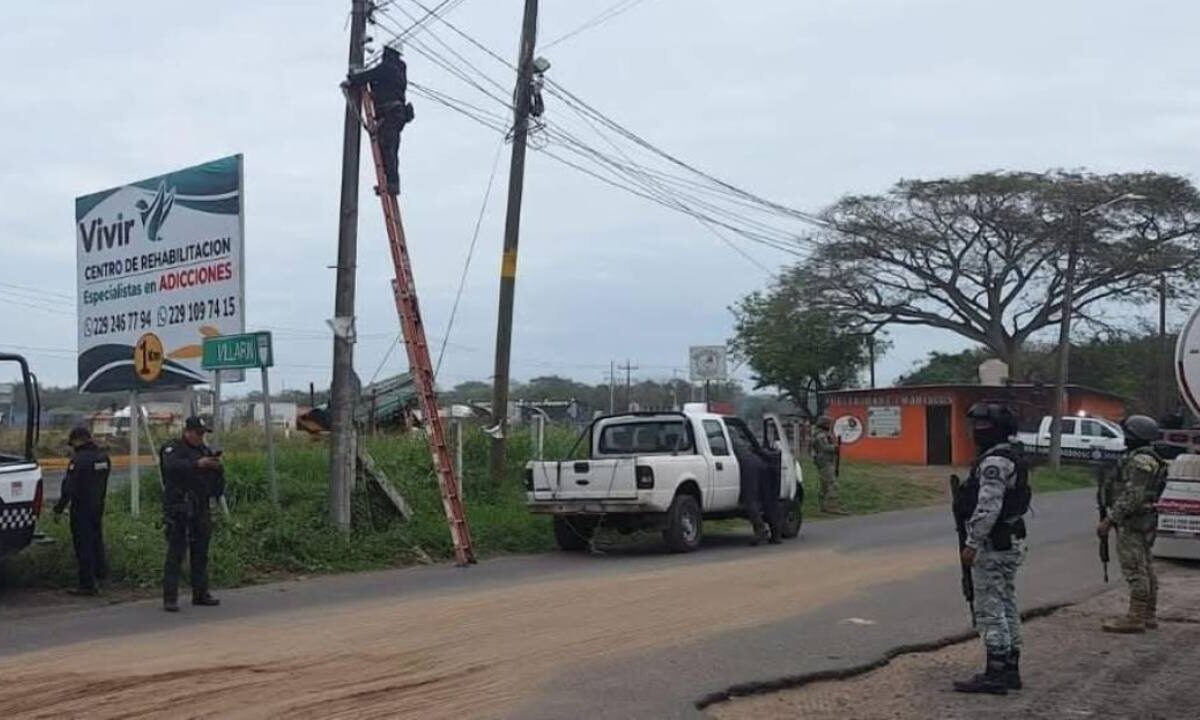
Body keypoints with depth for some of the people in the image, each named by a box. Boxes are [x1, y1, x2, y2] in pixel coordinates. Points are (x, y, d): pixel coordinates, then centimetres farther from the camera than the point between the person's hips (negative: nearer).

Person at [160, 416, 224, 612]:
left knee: (200, 554, 10)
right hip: (177, 510, -6)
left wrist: (217, 468, -7)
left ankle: (200, 594, 18)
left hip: (200, 510, 6)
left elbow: (216, 484, 14)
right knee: (175, 554, -6)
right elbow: (171, 466, -25)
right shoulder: (172, 449, -2)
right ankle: (170, 598, -5)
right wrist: (197, 464, -35)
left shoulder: (205, 451, 15)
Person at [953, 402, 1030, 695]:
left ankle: (996, 673, -4)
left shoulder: (994, 462, -18)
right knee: (1007, 605, 14)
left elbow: (988, 508, -25)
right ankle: (1010, 669, 20)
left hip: (993, 545, -11)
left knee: (989, 608, -6)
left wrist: (972, 543, -22)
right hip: (1011, 541, 11)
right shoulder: (1013, 459, 16)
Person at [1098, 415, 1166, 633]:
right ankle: (1149, 615, 21)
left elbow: (1132, 497, -24)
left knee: (1135, 570, -7)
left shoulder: (1140, 461, -19)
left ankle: (1135, 618, -4)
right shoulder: (1146, 458, 16)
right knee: (1145, 569, 14)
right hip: (1144, 520, 11)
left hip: (1132, 523, -11)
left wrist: (1110, 520, -21)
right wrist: (1114, 518, 22)